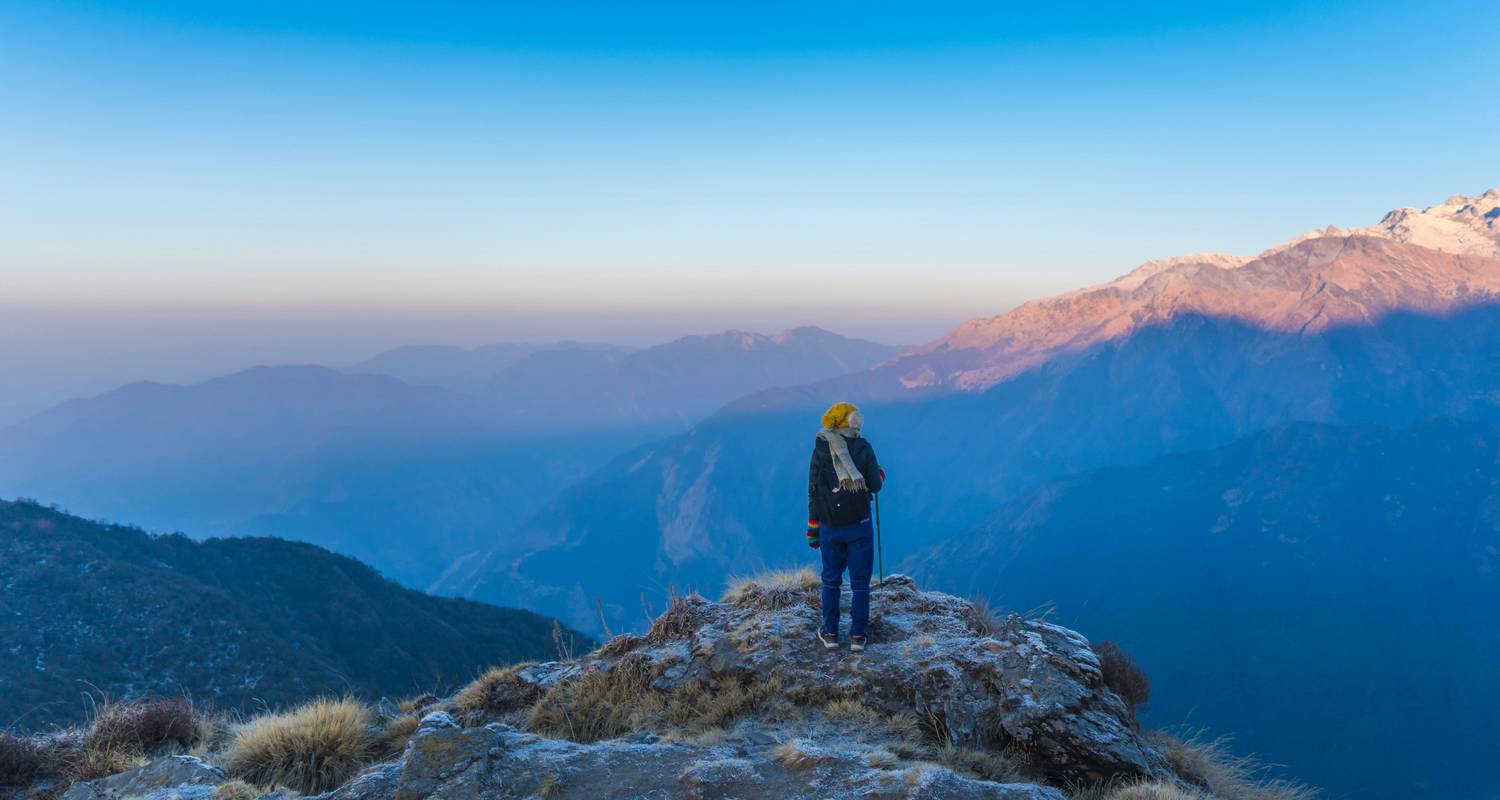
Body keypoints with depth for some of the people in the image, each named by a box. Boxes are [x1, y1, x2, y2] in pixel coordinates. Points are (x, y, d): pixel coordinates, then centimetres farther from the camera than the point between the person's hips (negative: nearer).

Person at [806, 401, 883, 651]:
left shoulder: (820, 450, -2)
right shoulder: (864, 448, -6)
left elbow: (813, 492, 0)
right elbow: (875, 486, -2)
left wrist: (812, 529, 8)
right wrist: (880, 474, 22)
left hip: (830, 527, 1)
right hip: (859, 526, -1)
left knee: (831, 580, 15)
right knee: (860, 582, 9)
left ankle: (830, 633, 18)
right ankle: (857, 636, 11)